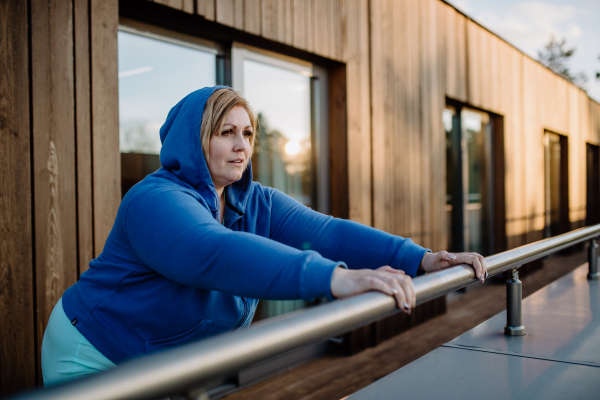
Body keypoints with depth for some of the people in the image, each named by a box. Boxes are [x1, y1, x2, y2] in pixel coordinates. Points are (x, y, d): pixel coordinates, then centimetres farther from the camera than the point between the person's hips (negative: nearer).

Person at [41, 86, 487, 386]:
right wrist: (335, 278, -58)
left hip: (181, 365, 6)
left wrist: (419, 258, -32)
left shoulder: (258, 202, -5)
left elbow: (323, 231, -19)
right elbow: (217, 254, -47)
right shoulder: (157, 200, -28)